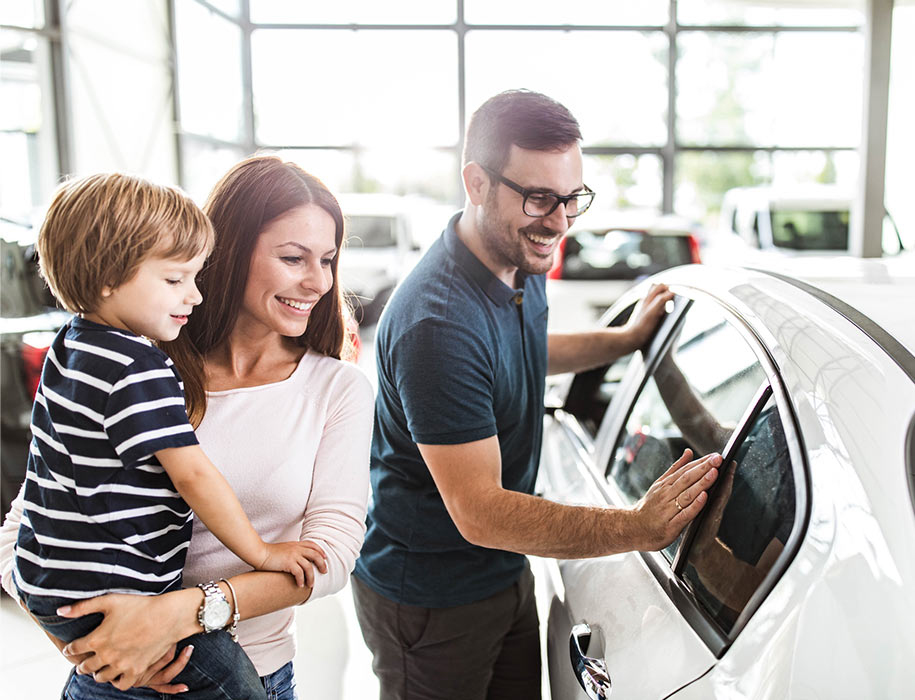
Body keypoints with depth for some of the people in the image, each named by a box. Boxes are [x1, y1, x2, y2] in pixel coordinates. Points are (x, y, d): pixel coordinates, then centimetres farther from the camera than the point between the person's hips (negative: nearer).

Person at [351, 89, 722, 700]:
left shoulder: (521, 261, -1)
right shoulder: (437, 323, -32)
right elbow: (479, 513, -32)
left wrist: (627, 338, 20)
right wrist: (638, 528, -38)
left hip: (507, 573, 8)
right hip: (429, 601, -8)